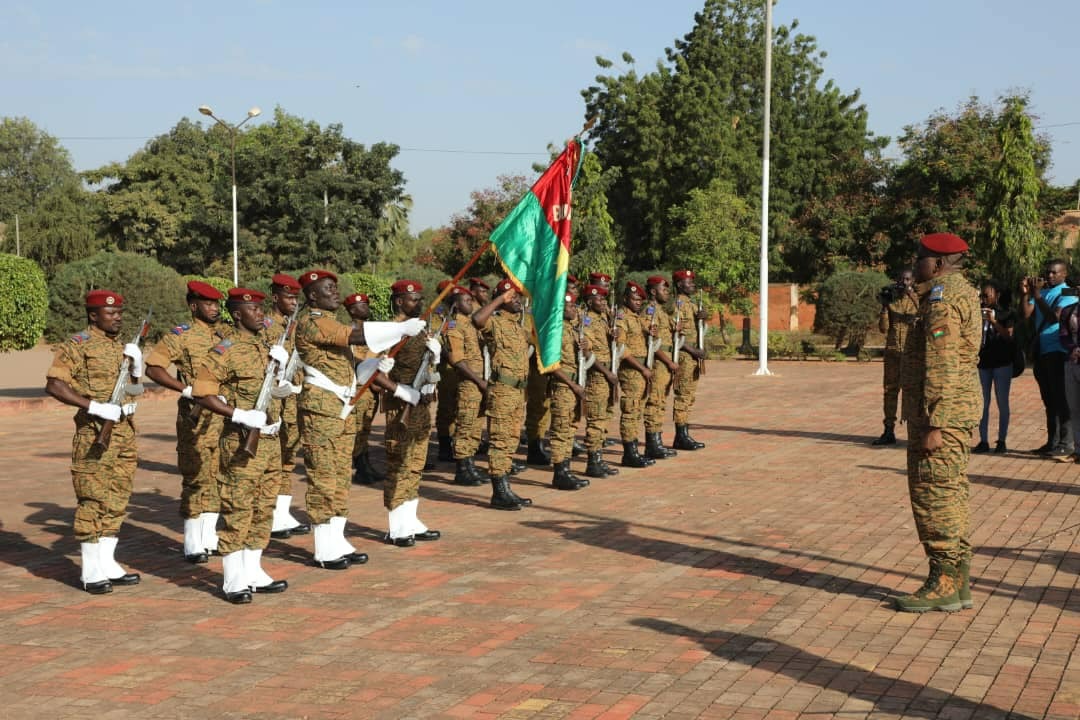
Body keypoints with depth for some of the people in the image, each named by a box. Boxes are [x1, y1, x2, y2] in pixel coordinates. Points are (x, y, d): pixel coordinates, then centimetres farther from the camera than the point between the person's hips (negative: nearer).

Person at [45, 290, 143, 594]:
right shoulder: (77, 345, -7)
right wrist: (95, 406, -24)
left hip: (124, 432, 8)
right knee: (93, 501, -5)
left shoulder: (122, 346, 16)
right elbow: (53, 385, -17)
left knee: (117, 501, 11)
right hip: (94, 435, -8)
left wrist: (136, 366, 4)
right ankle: (92, 573, 1)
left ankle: (107, 565, 20)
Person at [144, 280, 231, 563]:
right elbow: (153, 367, -12)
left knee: (218, 476, 11)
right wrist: (186, 389, -19)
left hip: (226, 415, 6)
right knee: (196, 477, -3)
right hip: (196, 416, -6)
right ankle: (193, 543, 4)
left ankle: (209, 537, 22)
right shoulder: (181, 336, -6)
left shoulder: (228, 333, 11)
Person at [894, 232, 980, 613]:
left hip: (940, 413, -11)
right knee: (950, 494, 13)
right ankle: (958, 582, 19)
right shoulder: (963, 293, 17)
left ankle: (944, 584, -2)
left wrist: (934, 424, -23)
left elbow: (942, 368, -22)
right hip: (958, 412, 11)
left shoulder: (942, 300, -16)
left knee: (933, 495, -6)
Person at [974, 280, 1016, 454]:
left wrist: (994, 322, -22)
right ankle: (983, 441, 3)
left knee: (1002, 402, 1)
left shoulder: (1006, 314, 2)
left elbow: (1009, 336, -10)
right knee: (982, 402, 1)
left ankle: (1002, 441, 6)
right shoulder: (979, 312, 10)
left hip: (1002, 363, -3)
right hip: (982, 361, 3)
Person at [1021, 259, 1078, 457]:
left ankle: (1066, 444, -3)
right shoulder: (1041, 291, 13)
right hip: (1041, 352, 7)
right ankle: (1052, 442, 18)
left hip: (1058, 352, -7)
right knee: (1049, 400, 12)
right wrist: (1025, 294, -9)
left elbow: (1054, 317, -21)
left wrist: (1037, 295, -22)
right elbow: (1026, 314, 4)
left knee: (1060, 399, -6)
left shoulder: (1067, 294, -7)